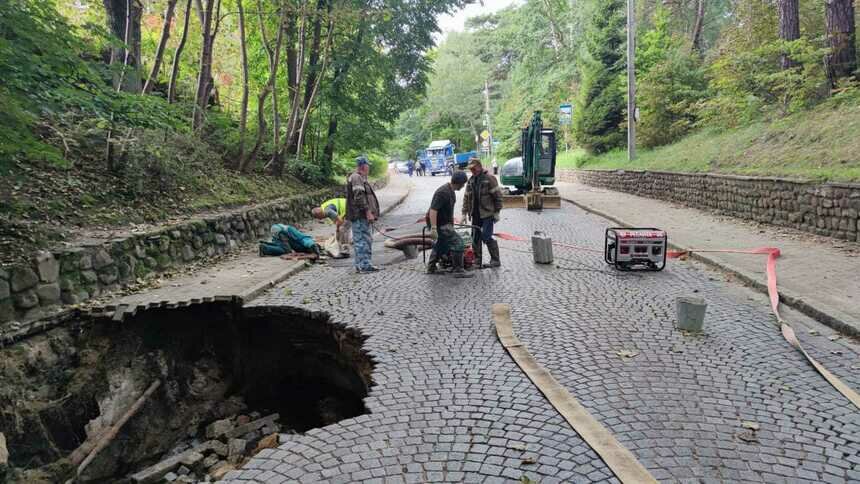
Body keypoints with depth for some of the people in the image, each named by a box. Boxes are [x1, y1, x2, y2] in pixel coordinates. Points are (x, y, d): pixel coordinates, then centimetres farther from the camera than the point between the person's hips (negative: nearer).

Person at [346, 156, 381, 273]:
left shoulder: (360, 178, 21)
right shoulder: (356, 178, -14)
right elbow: (359, 197, -21)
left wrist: (369, 212, 26)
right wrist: (368, 212, -21)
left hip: (362, 216, 11)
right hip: (360, 216, -11)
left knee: (365, 240, 14)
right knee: (363, 240, -8)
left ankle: (360, 265, 19)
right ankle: (364, 265, -6)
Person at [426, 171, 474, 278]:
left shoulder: (451, 191, 8)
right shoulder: (443, 192, -25)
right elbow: (433, 210, -30)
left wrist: (451, 222, 32)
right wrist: (433, 228, -35)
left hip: (444, 222, 11)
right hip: (439, 224, -11)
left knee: (441, 244, 23)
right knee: (457, 242, -12)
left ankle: (431, 267, 35)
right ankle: (458, 270, -7)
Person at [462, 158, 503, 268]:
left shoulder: (489, 178, -8)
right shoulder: (471, 181, 12)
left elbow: (497, 195, -9)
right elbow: (466, 197, 16)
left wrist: (497, 212, -11)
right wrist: (464, 213, 9)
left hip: (487, 214, -7)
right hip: (475, 215, 7)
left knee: (486, 237, -10)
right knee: (475, 238, 7)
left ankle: (495, 260, 3)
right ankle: (477, 261, 17)